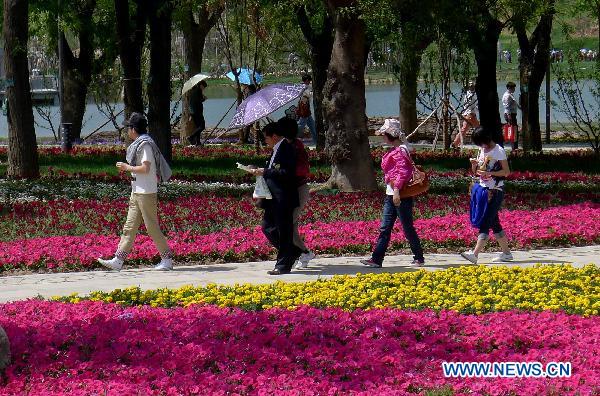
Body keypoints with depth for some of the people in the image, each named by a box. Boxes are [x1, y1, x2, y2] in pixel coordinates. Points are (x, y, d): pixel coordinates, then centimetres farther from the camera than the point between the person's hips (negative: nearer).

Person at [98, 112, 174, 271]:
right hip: (137, 192, 10)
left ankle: (167, 259, 4)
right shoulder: (139, 144, 16)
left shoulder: (145, 145, -14)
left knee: (152, 226, -5)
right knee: (129, 227, 6)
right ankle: (118, 261, 5)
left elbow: (145, 168, -22)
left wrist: (127, 167, -12)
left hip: (146, 192, -10)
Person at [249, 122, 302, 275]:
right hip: (274, 199, 11)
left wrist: (265, 172, -18)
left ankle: (283, 266, 1)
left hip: (284, 199, -11)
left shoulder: (287, 149, -15)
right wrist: (260, 171, 9)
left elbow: (287, 173, -23)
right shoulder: (277, 149, 17)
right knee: (267, 227, 13)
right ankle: (293, 252, 24)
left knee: (283, 231, -4)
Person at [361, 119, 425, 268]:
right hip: (391, 193, 10)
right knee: (385, 228, 5)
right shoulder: (393, 151, 15)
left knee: (407, 228, -1)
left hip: (401, 194, -10)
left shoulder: (400, 151, -14)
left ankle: (419, 259, 9)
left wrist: (397, 190, -26)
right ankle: (376, 259, 2)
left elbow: (403, 172, -22)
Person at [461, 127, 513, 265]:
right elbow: (475, 172, 18)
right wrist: (474, 164, -4)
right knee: (494, 223, 11)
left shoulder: (498, 151, -10)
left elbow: (506, 172, -12)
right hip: (483, 190, 8)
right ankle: (506, 253, 20)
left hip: (495, 191, -8)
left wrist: (489, 173, -22)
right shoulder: (482, 151, 12)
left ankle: (475, 254, -25)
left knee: (485, 223, -15)